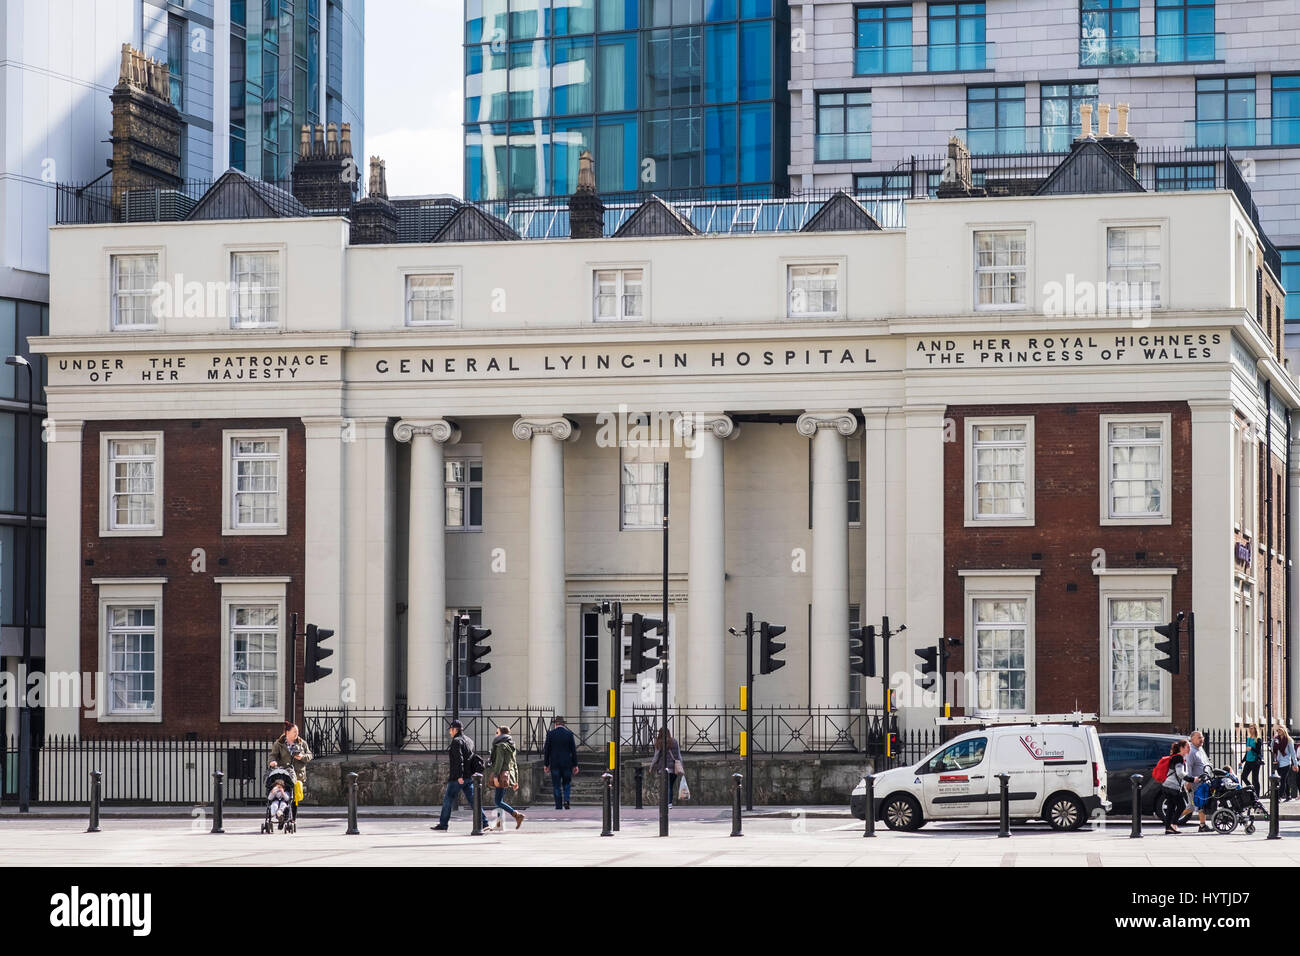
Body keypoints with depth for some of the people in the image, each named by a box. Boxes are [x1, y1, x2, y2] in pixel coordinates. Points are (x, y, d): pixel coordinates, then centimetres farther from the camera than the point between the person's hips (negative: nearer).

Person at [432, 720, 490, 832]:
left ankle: (443, 824, 9)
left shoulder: (457, 741, -11)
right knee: (472, 800, 5)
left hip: (457, 777, -8)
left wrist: (459, 776, -24)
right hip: (469, 776, 8)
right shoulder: (469, 741, 15)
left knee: (448, 800, 3)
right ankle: (484, 823, -4)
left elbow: (458, 759, -20)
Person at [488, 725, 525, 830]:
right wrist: (516, 780, 20)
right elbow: (514, 764, 18)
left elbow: (499, 761, -18)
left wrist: (495, 776, -21)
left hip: (502, 774, -9)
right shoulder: (511, 746, 16)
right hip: (510, 774, 9)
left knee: (498, 801, -9)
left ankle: (517, 815, -20)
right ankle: (499, 824, 14)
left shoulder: (501, 745, -10)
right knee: (500, 800, 13)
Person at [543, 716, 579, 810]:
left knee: (556, 786, 4)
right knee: (566, 783, 15)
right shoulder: (569, 734, 0)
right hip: (567, 763, 1)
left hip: (554, 763, -1)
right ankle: (566, 800, -6)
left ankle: (559, 807, 3)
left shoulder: (550, 734, -2)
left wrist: (546, 764, 6)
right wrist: (575, 765, 6)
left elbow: (546, 750, -1)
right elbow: (574, 750, 1)